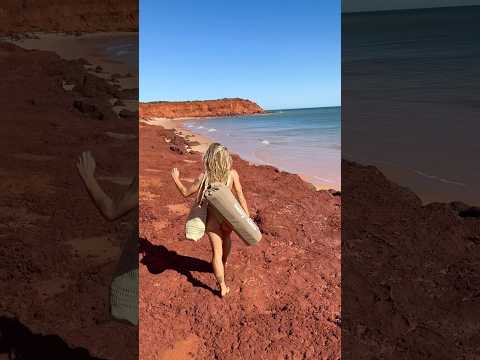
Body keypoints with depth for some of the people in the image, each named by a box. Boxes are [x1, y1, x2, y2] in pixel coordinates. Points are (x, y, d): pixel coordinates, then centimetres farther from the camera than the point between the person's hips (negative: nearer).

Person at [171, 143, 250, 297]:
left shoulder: (204, 176, -16)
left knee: (217, 252, 9)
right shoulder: (232, 174, -15)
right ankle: (223, 266, 56)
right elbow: (241, 197, -14)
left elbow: (186, 192, -5)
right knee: (226, 238, 33)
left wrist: (176, 178, 11)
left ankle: (223, 287, 12)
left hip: (212, 218, -2)